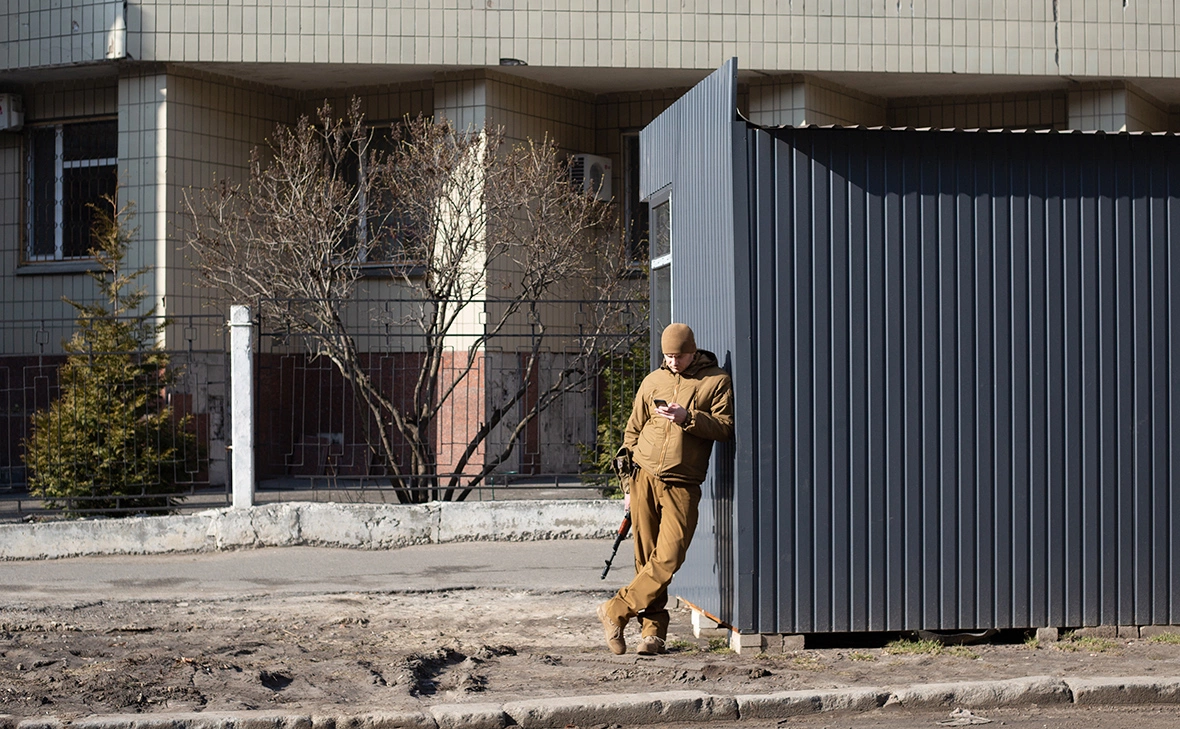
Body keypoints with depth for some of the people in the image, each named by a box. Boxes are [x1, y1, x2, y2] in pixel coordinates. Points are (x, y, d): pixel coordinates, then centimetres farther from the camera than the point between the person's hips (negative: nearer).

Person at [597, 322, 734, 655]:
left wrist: (688, 418, -19)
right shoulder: (652, 381, 13)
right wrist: (629, 484, 12)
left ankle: (617, 610, -1)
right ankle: (653, 627, 9)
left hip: (682, 486, -2)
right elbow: (632, 432, 17)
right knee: (646, 559, 1)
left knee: (668, 559, -12)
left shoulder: (717, 381, 5)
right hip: (645, 478, 2)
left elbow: (726, 428, -5)